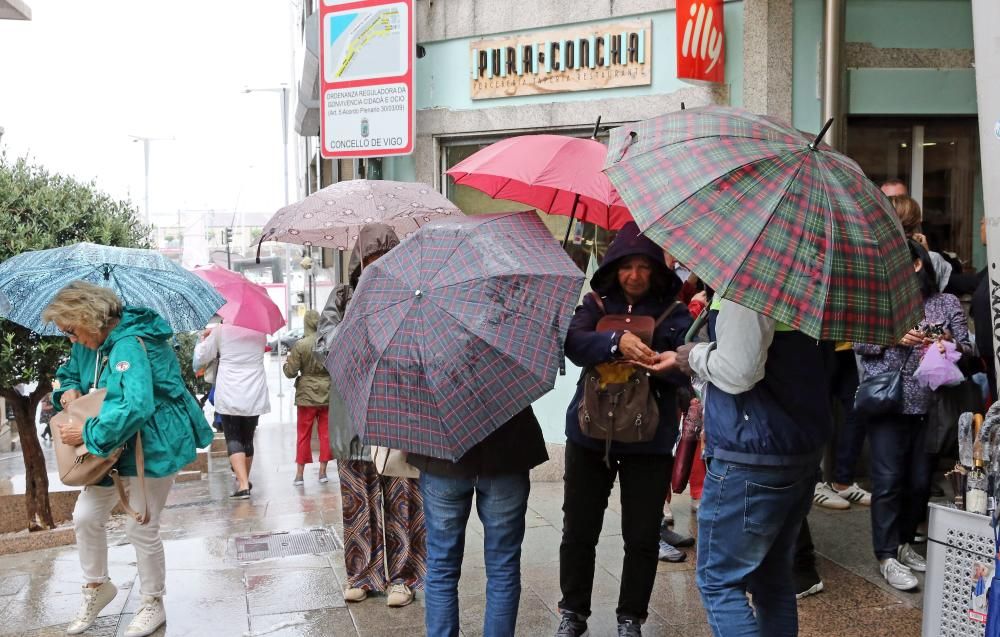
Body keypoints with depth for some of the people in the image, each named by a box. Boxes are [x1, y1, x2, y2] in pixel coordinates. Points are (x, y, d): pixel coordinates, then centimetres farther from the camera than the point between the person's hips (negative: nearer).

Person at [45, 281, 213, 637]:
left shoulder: (130, 345, -27)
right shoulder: (90, 344, 3)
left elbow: (136, 407, -38)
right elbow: (69, 372, 23)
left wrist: (88, 433, -28)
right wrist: (68, 390, -1)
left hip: (152, 446, -9)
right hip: (114, 447, 9)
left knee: (141, 529, 3)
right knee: (86, 517, 12)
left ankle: (152, 606, 24)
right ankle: (97, 587, 37)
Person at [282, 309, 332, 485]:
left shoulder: (300, 345, -13)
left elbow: (290, 372, -9)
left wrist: (286, 362, 11)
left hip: (307, 395, -1)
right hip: (328, 393, 1)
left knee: (304, 435, 9)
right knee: (326, 433, 10)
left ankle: (299, 473, 14)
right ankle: (323, 471, 14)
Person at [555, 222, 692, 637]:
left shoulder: (674, 313, 1)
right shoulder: (596, 303, 3)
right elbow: (574, 343, -16)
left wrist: (668, 364, -32)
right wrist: (617, 342, -34)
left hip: (649, 440, -1)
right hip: (590, 433, 1)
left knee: (642, 537, 7)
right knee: (578, 531, 9)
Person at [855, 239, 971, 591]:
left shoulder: (947, 303, 7)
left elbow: (968, 347, 4)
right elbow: (858, 342, -1)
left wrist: (949, 344, -17)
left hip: (928, 405, 2)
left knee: (920, 479, 9)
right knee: (888, 479, -2)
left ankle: (903, 542, 28)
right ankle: (887, 556, 5)